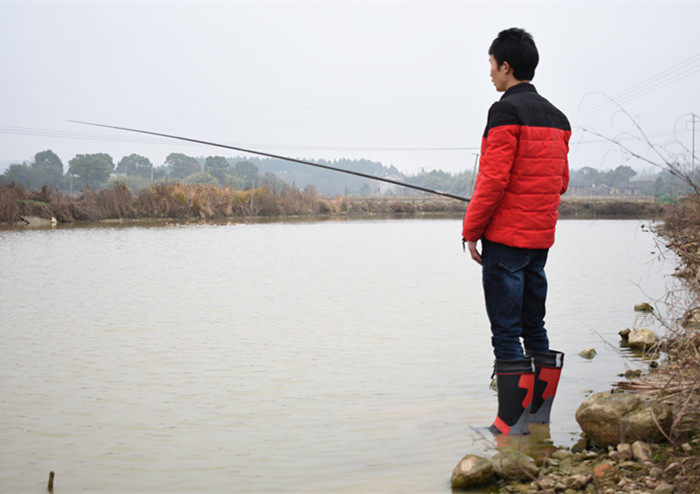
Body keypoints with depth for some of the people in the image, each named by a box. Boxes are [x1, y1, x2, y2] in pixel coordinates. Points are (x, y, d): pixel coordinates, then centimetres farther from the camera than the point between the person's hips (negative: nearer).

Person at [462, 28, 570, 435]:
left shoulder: (506, 111, -12)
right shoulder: (556, 117, 14)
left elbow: (493, 179, -17)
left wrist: (472, 230, -9)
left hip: (506, 236, -8)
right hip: (541, 237, 8)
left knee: (506, 332, -4)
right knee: (534, 324, 14)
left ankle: (512, 421, -1)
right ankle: (540, 412, 19)